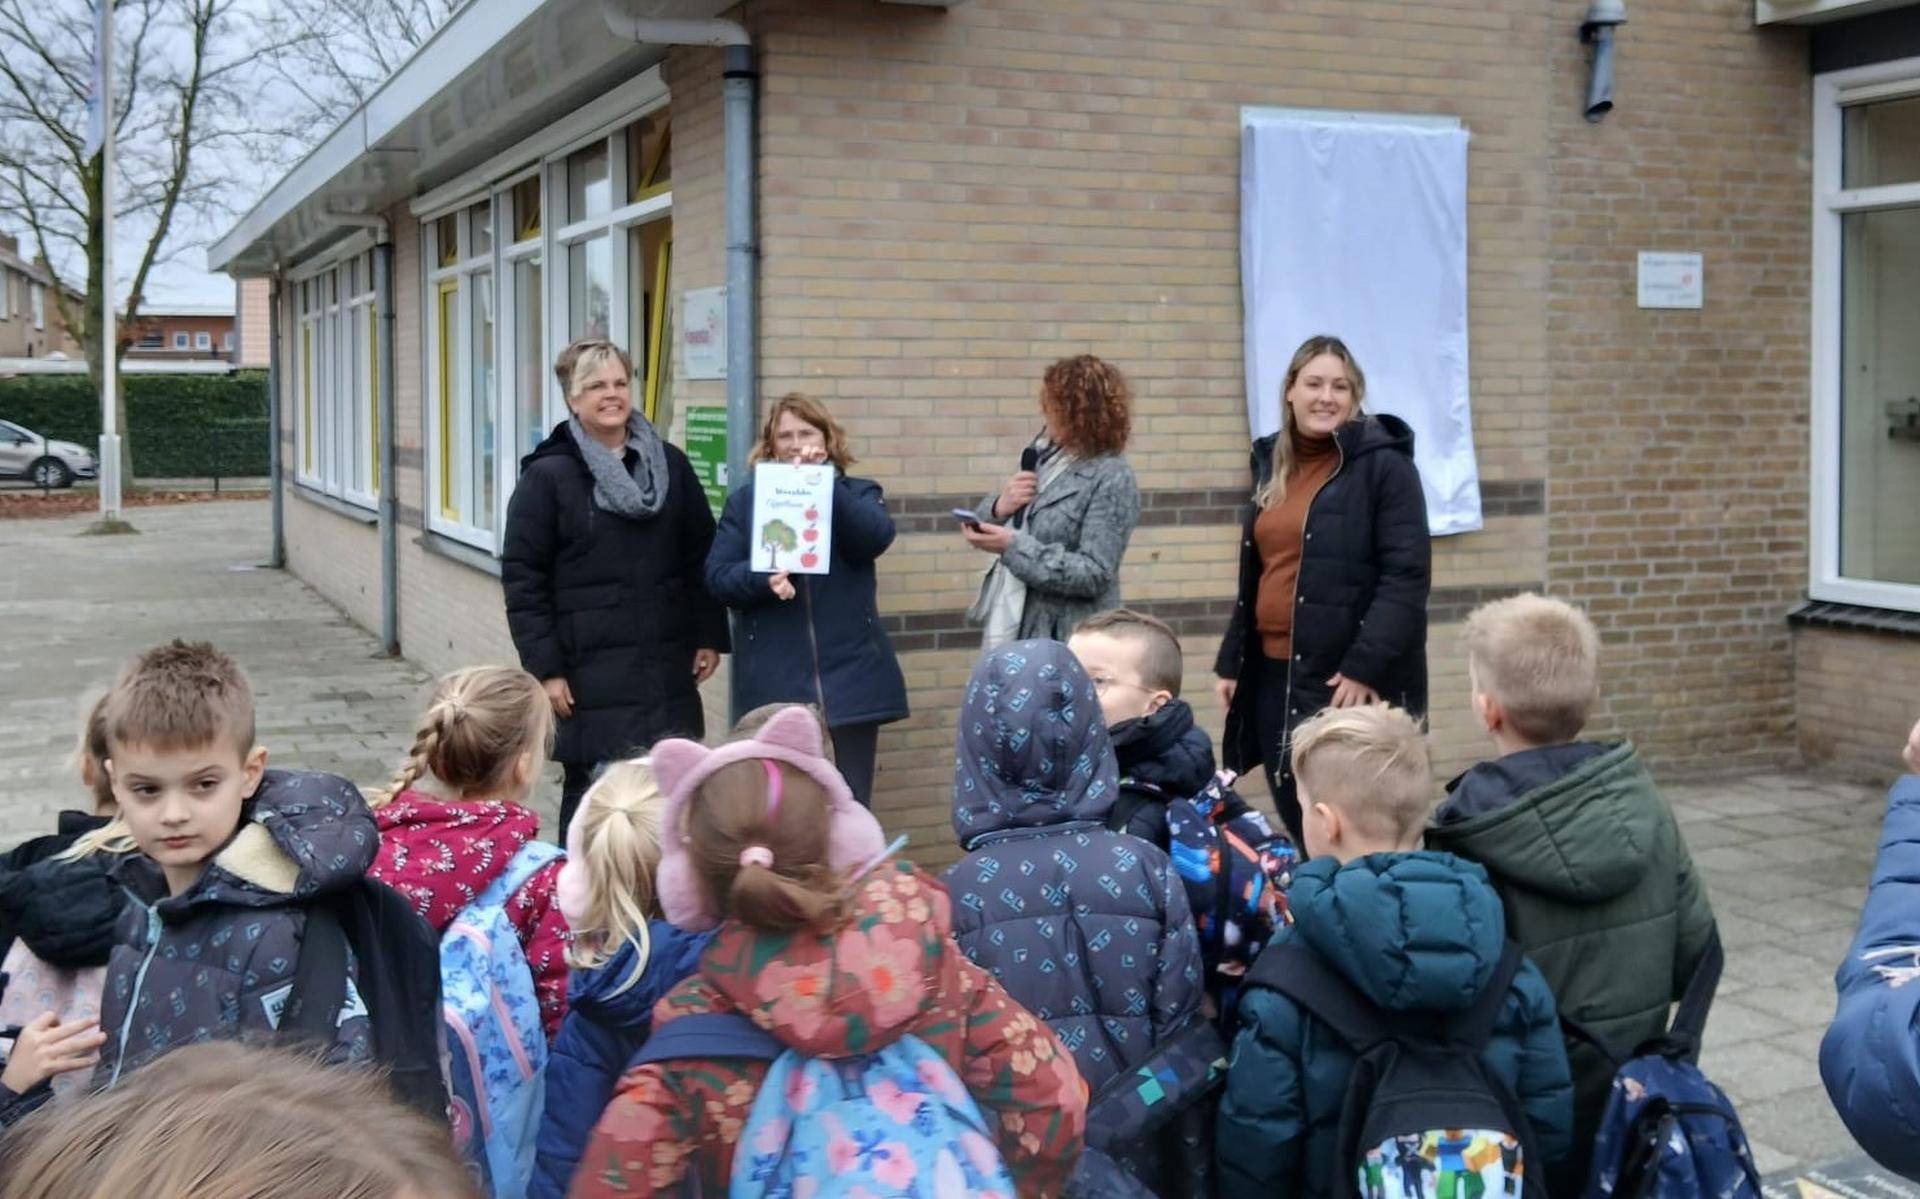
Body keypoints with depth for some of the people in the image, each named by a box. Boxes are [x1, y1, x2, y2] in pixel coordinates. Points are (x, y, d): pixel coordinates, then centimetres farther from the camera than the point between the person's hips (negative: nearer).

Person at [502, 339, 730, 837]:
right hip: (590, 677, -4)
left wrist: (709, 637, 8)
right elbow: (523, 579, -6)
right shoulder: (548, 475, -4)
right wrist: (544, 669, -11)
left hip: (666, 672, 4)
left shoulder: (671, 465, 7)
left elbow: (702, 557, 12)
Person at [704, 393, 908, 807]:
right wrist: (762, 578, -20)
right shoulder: (746, 500, 10)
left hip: (851, 672, 0)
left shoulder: (858, 493, 9)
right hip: (776, 677, 0)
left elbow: (876, 537, -12)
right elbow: (717, 576, 0)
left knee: (853, 802, 3)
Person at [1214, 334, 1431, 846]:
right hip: (1274, 676, 7)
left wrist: (1366, 668, -20)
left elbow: (1407, 576, -14)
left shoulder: (1384, 464, -7)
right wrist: (1231, 660, 15)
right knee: (1301, 827, 12)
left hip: (1352, 680, -6)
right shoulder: (1272, 464, 14)